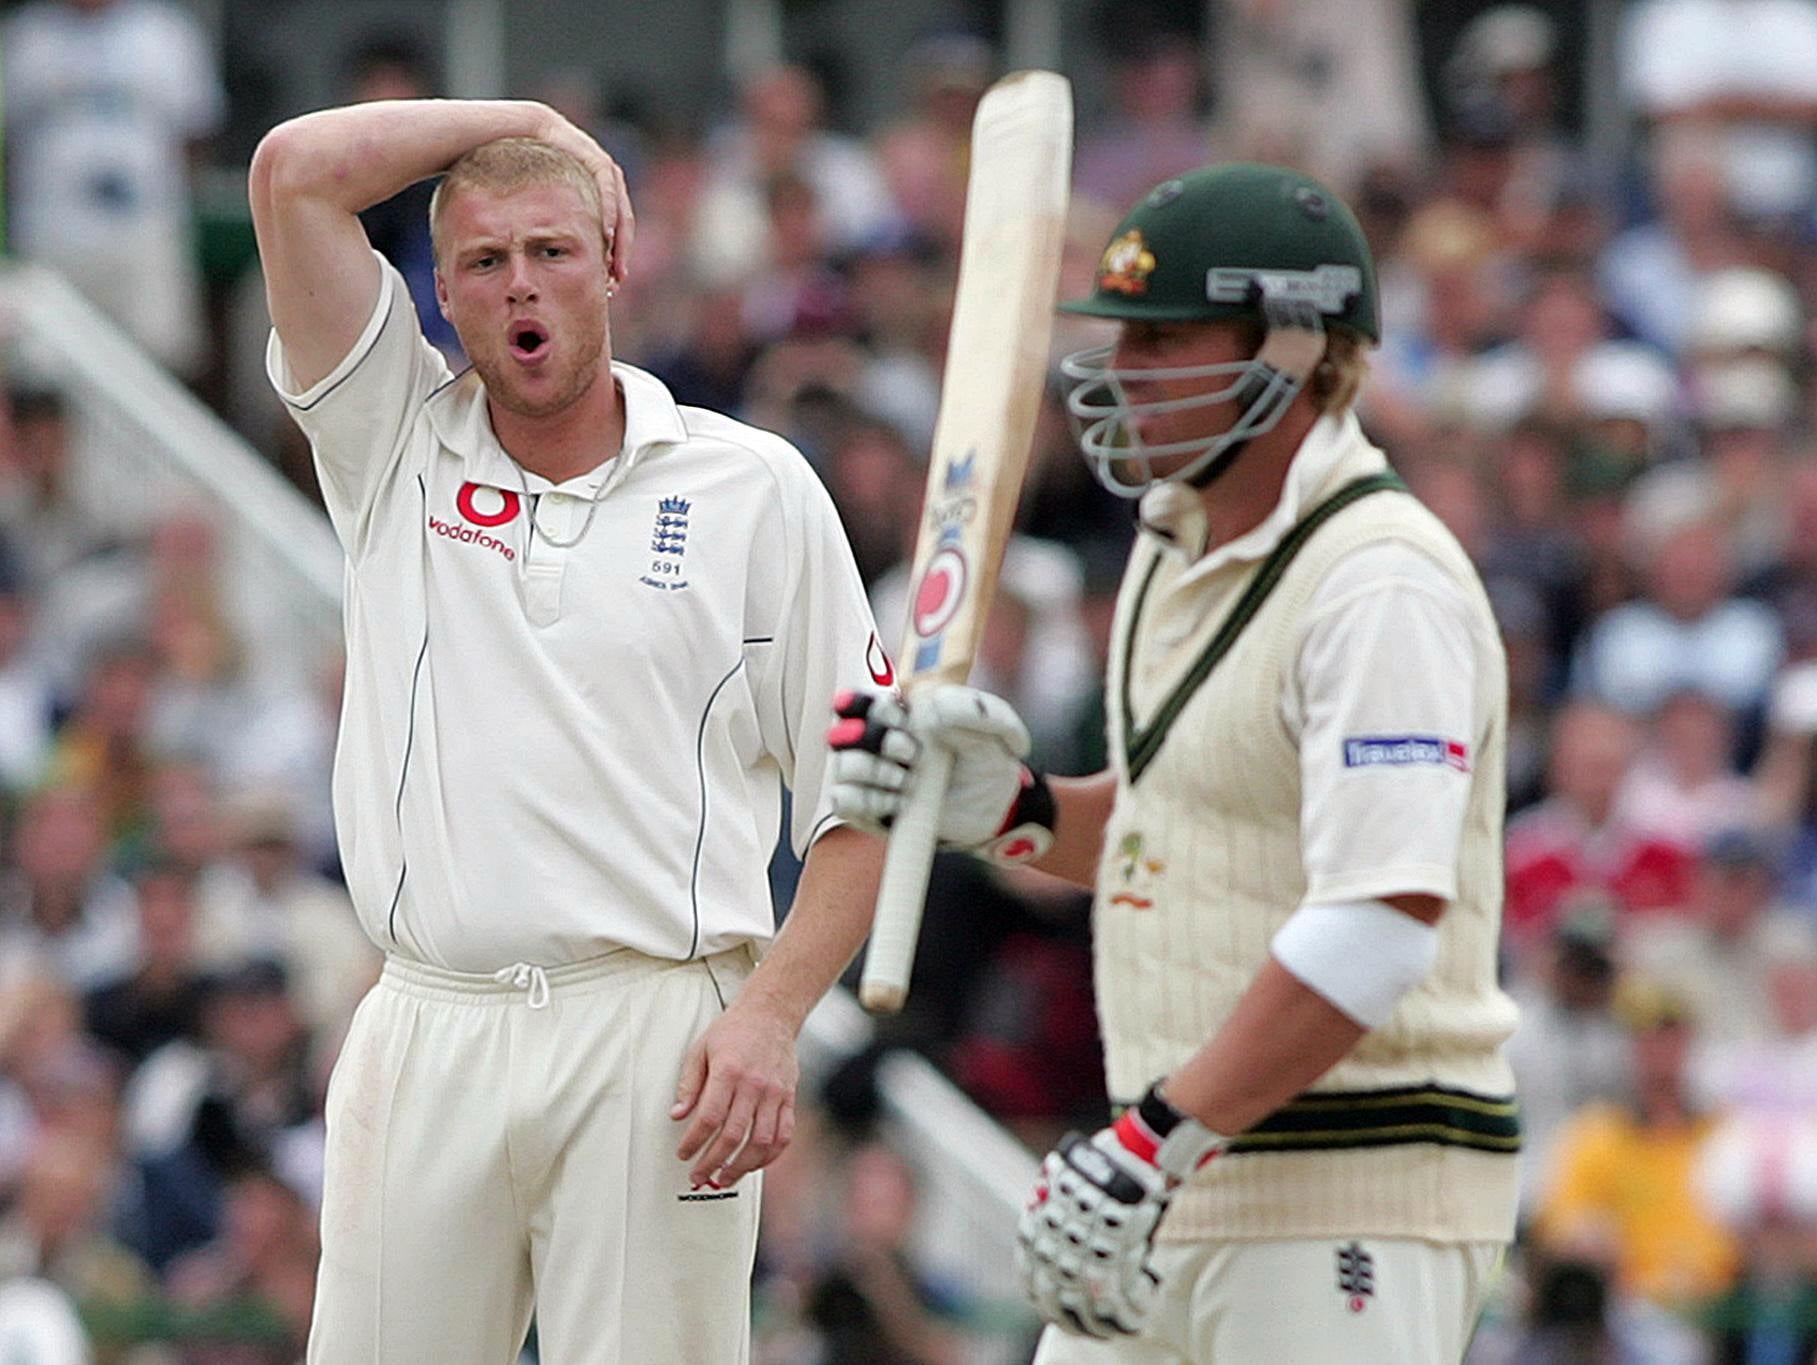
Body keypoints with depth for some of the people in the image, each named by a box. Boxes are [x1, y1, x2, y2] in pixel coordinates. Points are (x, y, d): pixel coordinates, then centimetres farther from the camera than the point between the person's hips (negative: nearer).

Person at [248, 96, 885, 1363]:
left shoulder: (755, 488, 7)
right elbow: (297, 171, 1)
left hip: (658, 1047, -2)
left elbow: (859, 801, 5)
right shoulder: (397, 452, 12)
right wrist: (527, 121, 11)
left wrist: (771, 1016, -9)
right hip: (427, 1035, 2)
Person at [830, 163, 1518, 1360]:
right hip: (1189, 1182, 9)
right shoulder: (1178, 546, 15)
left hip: (1353, 1203, -9)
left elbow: (1381, 930, -25)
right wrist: (1007, 808, 6)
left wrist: (1150, 1146, -27)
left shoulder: (1382, 583, -16)